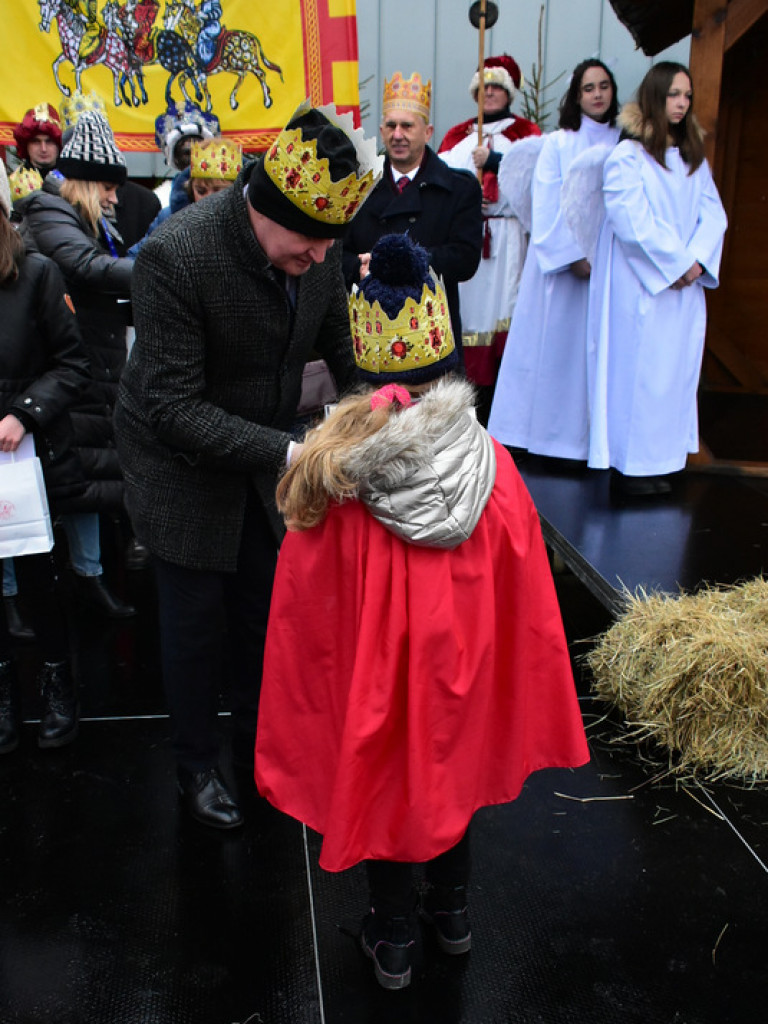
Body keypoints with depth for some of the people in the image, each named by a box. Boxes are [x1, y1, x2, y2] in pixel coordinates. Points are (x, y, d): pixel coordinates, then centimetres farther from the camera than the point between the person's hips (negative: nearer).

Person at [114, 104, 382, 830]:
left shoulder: (318, 240, -13)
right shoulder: (174, 256, -30)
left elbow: (339, 341, 2)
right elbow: (173, 407, -29)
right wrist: (287, 451, -36)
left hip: (264, 459, 5)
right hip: (184, 467, -5)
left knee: (265, 613, 16)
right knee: (195, 625, 9)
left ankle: (259, 745, 42)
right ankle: (196, 766, 35)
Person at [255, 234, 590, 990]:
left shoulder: (332, 474, -21)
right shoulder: (492, 465, -16)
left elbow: (305, 611, -13)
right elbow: (524, 599, -7)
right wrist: (512, 694, 7)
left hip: (373, 673, -2)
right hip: (462, 671, 2)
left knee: (381, 789, 19)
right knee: (451, 775, 25)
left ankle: (392, 943, 39)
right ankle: (452, 914, 47)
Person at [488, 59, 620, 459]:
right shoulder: (557, 143, 4)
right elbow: (547, 208, -5)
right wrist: (575, 257, -14)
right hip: (561, 264, -2)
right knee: (553, 346, 0)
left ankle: (589, 435, 9)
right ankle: (542, 430, 9)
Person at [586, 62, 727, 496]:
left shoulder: (694, 158, 15)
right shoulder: (627, 156, -4)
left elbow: (713, 215, 8)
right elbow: (633, 221, -14)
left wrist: (697, 261, -9)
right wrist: (676, 263, -14)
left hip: (685, 285, 6)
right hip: (639, 285, -6)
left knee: (675, 370, 6)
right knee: (637, 368, -3)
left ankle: (661, 458, 13)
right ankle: (631, 464, 5)